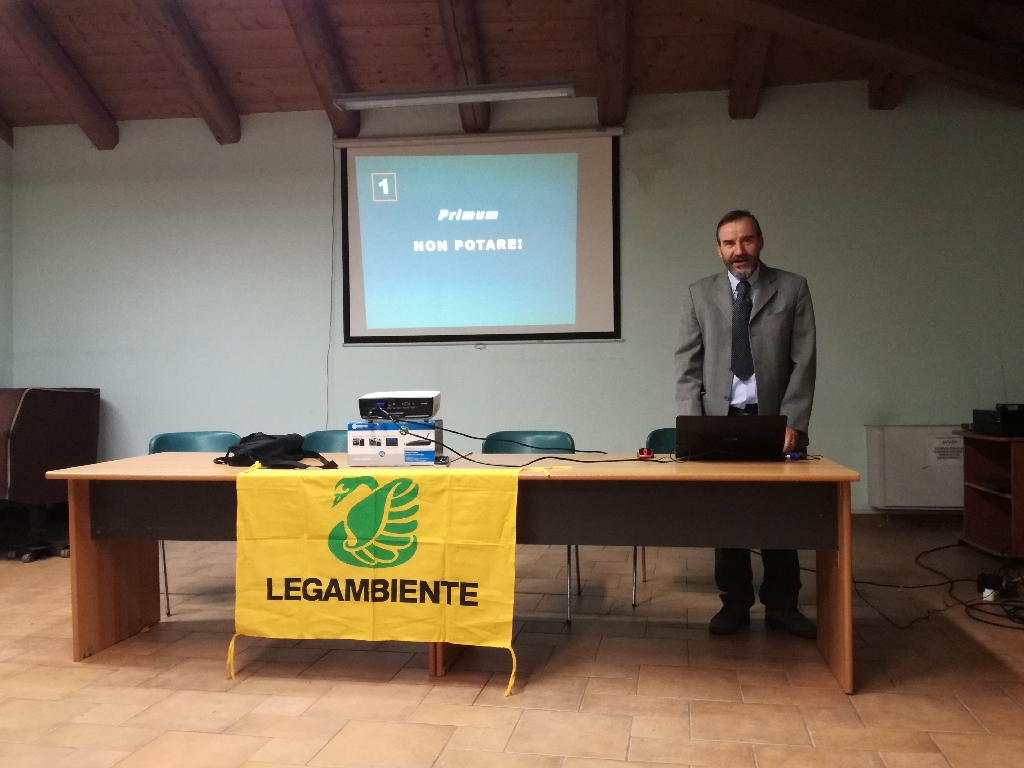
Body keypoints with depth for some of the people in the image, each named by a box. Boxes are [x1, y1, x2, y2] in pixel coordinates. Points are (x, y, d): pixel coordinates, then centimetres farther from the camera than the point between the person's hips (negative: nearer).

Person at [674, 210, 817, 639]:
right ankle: (735, 604, 19)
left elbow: (803, 362, -1)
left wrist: (793, 424, -10)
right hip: (720, 422, 1)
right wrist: (693, 425, -8)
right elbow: (687, 365, 3)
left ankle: (781, 606, 19)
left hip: (775, 421, -1)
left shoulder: (793, 289, 4)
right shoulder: (700, 294, 6)